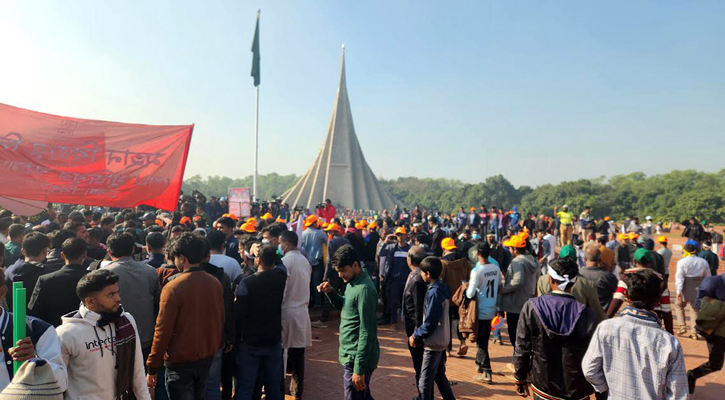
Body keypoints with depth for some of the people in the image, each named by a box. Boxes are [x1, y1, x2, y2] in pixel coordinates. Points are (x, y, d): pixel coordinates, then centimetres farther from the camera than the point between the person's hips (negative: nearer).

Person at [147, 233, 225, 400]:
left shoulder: (173, 287, -18)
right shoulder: (216, 283, -2)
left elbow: (163, 330, -16)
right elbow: (221, 321, 6)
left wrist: (152, 368, -8)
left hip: (180, 361, -5)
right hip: (207, 357, 5)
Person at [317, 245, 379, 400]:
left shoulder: (364, 289, -22)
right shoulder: (353, 282, 7)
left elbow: (366, 332, -23)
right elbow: (345, 306, 21)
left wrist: (359, 368, -22)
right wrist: (330, 292, 2)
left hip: (357, 358, -9)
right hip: (352, 354, 9)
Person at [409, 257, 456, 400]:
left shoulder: (434, 292, -23)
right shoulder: (443, 287, 3)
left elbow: (429, 323, -22)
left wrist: (415, 336, -8)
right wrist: (418, 335, 9)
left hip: (433, 342, -9)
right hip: (442, 340, 9)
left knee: (424, 382, 0)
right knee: (439, 376, 22)